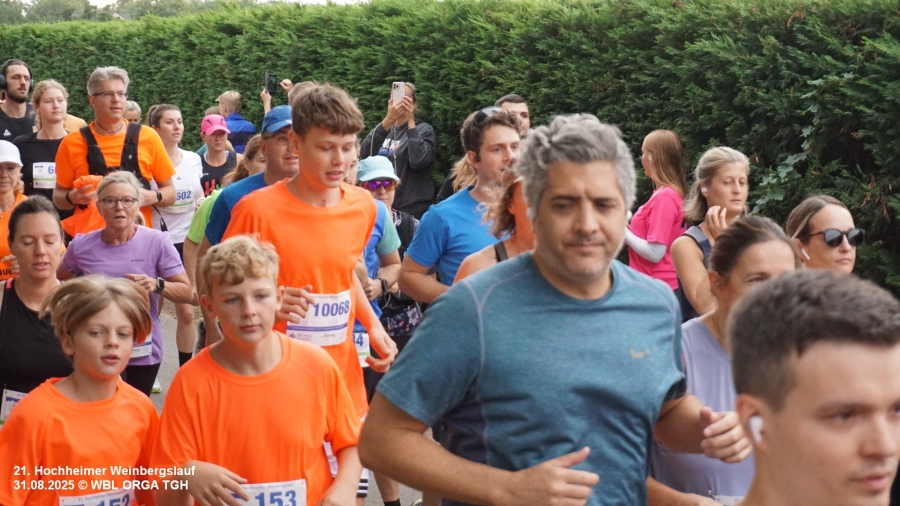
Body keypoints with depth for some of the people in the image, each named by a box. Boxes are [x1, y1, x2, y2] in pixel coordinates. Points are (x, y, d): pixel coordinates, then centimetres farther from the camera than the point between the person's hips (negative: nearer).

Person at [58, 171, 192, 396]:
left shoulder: (157, 242, -10)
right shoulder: (82, 245, -4)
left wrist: (157, 284, -24)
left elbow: (187, 293, -8)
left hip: (143, 349, 0)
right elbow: (60, 281, 17)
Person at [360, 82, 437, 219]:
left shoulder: (424, 130, 0)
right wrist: (388, 120, -18)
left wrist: (411, 121, -17)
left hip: (412, 210, -4)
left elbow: (418, 160, -20)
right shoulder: (385, 129, 11)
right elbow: (365, 155, -9)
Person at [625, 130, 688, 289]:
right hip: (660, 284, 9)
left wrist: (623, 232, -9)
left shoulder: (664, 197, -17)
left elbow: (654, 253, -21)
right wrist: (627, 227, 7)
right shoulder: (671, 193, 10)